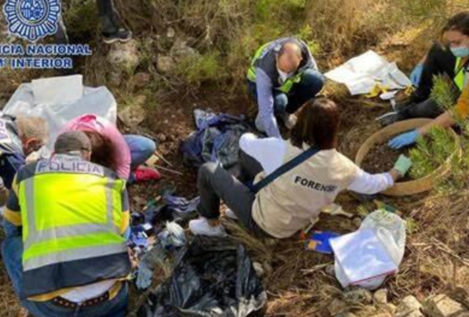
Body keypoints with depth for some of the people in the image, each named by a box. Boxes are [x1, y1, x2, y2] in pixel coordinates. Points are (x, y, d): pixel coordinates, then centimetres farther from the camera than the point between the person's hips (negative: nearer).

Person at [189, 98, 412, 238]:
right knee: (246, 156, 17)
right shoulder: (342, 167, -21)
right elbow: (373, 184, -1)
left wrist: (269, 145, 11)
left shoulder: (282, 151, -32)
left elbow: (245, 140, -11)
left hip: (262, 223, -5)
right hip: (294, 225, 5)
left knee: (208, 170, 8)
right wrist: (398, 171, 18)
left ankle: (211, 225, 26)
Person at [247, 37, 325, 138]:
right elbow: (266, 109, -41)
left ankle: (285, 112, -3)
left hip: (288, 83, 4)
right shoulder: (264, 69, -40)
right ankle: (262, 117, -4)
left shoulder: (305, 55, -30)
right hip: (259, 85, -4)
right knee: (279, 101, -40)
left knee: (317, 79, -27)